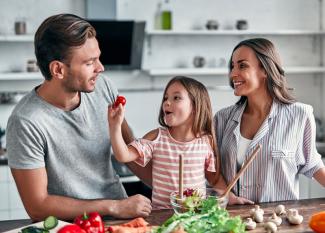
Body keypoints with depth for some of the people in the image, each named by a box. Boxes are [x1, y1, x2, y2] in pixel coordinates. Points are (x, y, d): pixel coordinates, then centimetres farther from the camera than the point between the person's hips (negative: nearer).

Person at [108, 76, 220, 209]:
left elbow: (214, 178, 14)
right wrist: (115, 126, -22)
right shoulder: (156, 138, -1)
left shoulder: (206, 141, 1)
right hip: (161, 213, 0)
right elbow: (123, 156, -11)